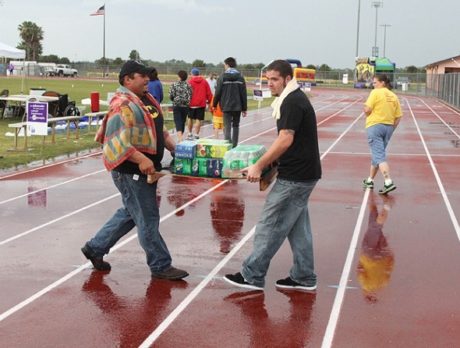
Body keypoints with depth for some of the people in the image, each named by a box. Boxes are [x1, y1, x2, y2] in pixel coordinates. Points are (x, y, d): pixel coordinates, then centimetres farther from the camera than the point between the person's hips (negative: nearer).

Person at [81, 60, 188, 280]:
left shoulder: (146, 99, 13)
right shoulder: (122, 105, -17)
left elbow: (157, 129, 24)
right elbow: (117, 141, -25)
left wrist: (173, 147, 13)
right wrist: (141, 159, -30)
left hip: (144, 170, 10)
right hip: (130, 171, -10)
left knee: (130, 213, 20)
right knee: (148, 218, 0)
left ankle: (95, 248, 32)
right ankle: (160, 266, 11)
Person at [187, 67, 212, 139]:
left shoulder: (190, 82, -4)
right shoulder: (204, 81, 3)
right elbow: (209, 93, 3)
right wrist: (208, 101, 17)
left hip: (192, 103, -1)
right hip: (201, 104, 1)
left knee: (190, 118, 15)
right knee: (198, 120, 2)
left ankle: (190, 133, 20)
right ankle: (196, 134, -3)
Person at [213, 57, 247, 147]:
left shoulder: (222, 77, -5)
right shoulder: (240, 77, 3)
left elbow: (218, 93, -4)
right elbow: (244, 94, 2)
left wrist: (214, 104, 9)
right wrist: (244, 108, 7)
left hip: (226, 106, -2)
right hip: (237, 106, 3)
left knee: (227, 127, -2)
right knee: (235, 126, 15)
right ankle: (234, 145, 17)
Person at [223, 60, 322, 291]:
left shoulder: (292, 102, -17)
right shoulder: (294, 99, 15)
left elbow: (285, 140, -23)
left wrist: (259, 166, -19)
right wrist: (267, 163, 17)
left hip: (295, 177, -10)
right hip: (301, 174, 10)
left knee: (270, 225, -3)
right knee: (297, 227, 14)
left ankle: (252, 276, 5)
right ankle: (303, 278, 21)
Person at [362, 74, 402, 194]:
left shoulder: (375, 93, -8)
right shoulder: (394, 96, 10)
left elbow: (367, 109, -16)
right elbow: (398, 117, 9)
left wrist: (366, 111, 6)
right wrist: (391, 129, 16)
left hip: (375, 125, -7)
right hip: (388, 127, 7)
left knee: (379, 156, -10)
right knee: (377, 154, 19)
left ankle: (388, 182, -23)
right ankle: (370, 180, 30)